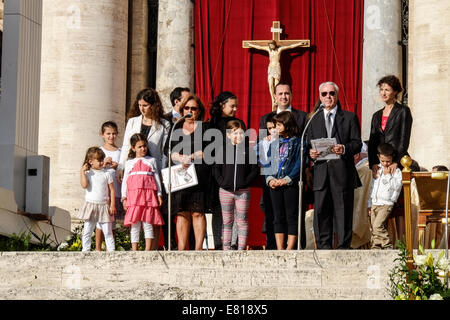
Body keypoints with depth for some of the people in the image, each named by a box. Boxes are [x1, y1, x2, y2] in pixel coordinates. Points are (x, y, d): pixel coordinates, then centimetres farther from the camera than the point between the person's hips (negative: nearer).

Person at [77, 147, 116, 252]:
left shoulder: (106, 174, 3)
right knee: (87, 231, 2)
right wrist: (82, 172, -15)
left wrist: (112, 205, -2)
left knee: (107, 232, 1)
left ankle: (111, 250, 4)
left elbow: (112, 190, 4)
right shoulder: (87, 173, 2)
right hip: (90, 205, 0)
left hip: (104, 206, 0)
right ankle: (86, 251, 7)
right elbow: (84, 185, -16)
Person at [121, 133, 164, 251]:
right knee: (135, 224, -2)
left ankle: (148, 250, -4)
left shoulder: (151, 161, 16)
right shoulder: (129, 163, 16)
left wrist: (159, 194, 7)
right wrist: (124, 197, 5)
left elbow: (157, 178, 15)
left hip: (149, 195, 0)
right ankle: (134, 251, 0)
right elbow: (125, 180, 14)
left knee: (148, 223, -4)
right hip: (134, 195, 0)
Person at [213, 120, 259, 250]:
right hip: (225, 190, 1)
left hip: (243, 191, -1)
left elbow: (255, 170, 2)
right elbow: (216, 168, 5)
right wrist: (221, 181, -9)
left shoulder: (248, 150, 2)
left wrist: (246, 182, -9)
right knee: (227, 221, 9)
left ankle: (241, 248, 5)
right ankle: (226, 248, 14)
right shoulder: (223, 150, 3)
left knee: (242, 221, 1)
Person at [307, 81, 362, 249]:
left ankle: (343, 247, 2)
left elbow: (357, 143, 2)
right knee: (321, 211, 1)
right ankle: (324, 247, 6)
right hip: (321, 171, 3)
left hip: (342, 171, -3)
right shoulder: (314, 120, 18)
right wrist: (310, 152, -6)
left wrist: (344, 149, -17)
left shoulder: (349, 117, 9)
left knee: (343, 210, -2)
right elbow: (309, 143, 16)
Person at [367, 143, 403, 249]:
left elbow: (397, 186, -15)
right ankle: (376, 248, 8)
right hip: (374, 204, 6)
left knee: (378, 226, -21)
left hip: (386, 204, -6)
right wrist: (369, 204, 19)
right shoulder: (377, 170, 16)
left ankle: (388, 246, -14)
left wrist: (388, 175, -15)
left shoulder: (396, 171, -1)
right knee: (373, 228, 3)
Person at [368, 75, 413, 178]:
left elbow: (404, 140, -5)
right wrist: (373, 164, -1)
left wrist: (396, 162, -14)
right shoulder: (376, 115, 18)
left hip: (398, 163, -5)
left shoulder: (403, 111, 2)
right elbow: (372, 142, 14)